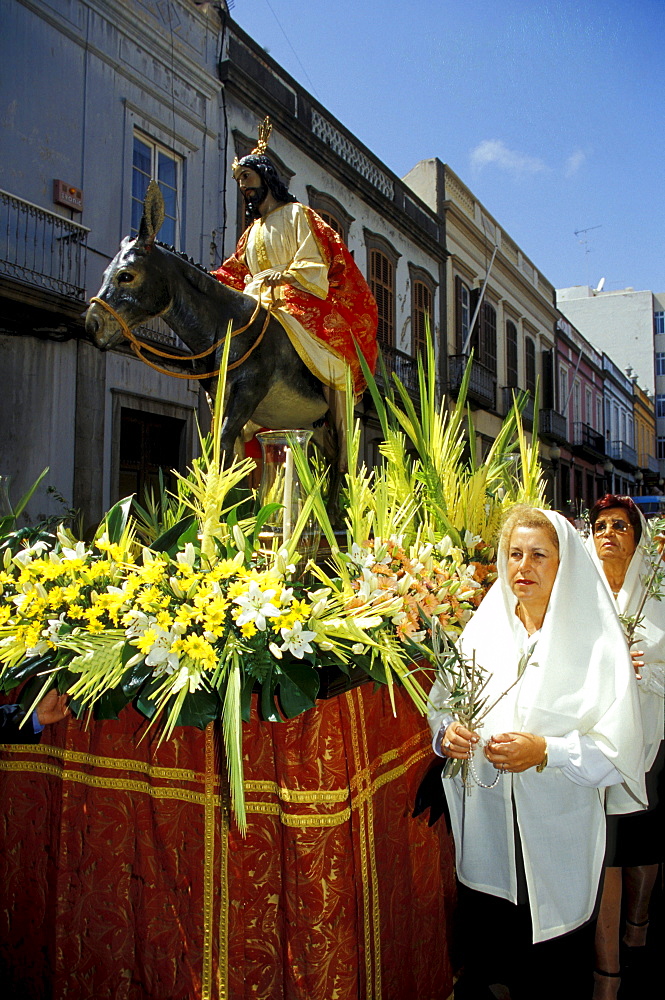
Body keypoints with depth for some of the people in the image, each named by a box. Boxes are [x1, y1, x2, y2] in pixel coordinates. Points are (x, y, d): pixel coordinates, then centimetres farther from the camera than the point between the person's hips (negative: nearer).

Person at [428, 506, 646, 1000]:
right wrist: (447, 732, -12)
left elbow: (619, 750, -13)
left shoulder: (596, 642, -9)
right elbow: (441, 704, 8)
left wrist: (545, 751, -25)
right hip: (485, 834, 3)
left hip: (558, 844, -3)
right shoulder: (483, 630, 3)